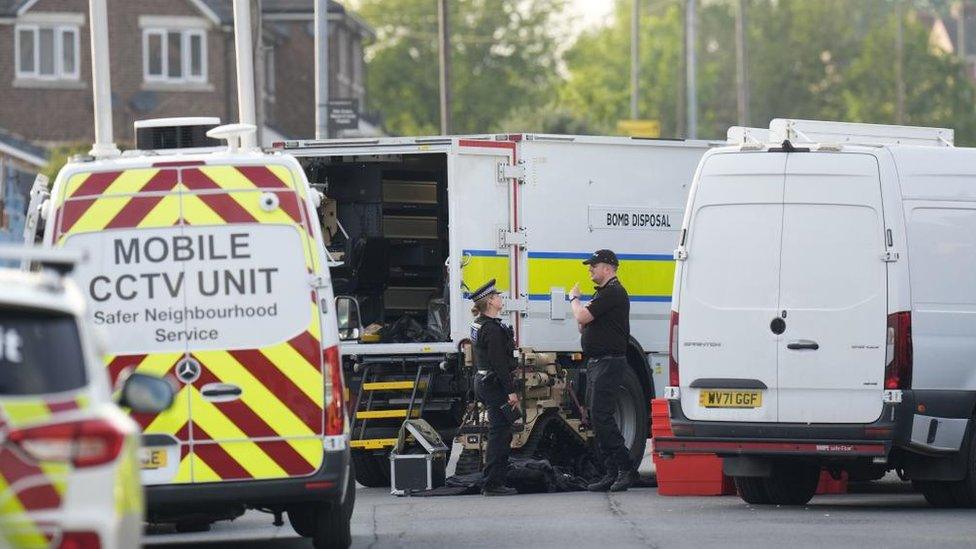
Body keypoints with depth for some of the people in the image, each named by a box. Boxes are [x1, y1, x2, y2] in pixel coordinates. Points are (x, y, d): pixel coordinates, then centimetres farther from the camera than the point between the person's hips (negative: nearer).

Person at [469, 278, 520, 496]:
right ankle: (493, 484, -7)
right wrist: (511, 392, -20)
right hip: (495, 385, -10)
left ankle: (493, 483, 18)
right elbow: (499, 363, -21)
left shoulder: (478, 325, 12)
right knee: (501, 433, -7)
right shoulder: (492, 329, -19)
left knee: (498, 433, 15)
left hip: (483, 382, 10)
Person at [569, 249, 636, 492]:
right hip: (596, 363, 11)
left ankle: (626, 469, -14)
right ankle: (612, 473, 10)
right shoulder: (604, 292, 21)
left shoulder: (613, 293, -14)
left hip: (608, 362, -11)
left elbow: (582, 317, -20)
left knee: (601, 416, -15)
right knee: (599, 417, 9)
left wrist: (574, 299, -1)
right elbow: (584, 326, 22)